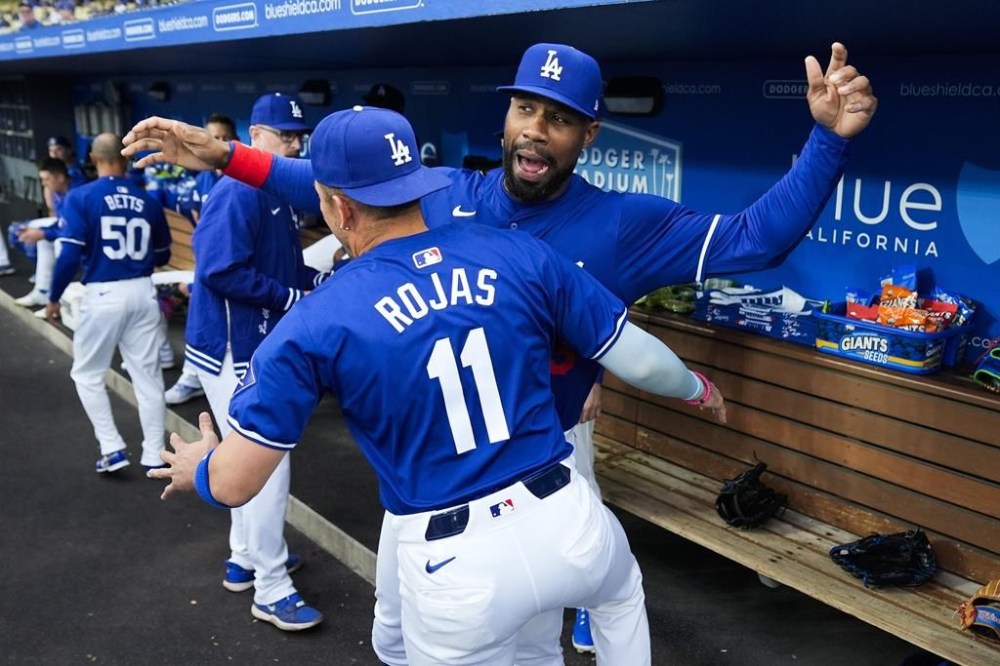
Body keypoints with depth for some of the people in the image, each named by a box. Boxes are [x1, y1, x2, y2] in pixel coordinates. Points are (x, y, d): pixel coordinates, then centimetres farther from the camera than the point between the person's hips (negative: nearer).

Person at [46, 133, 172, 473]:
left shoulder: (81, 197, -6)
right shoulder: (148, 201, 4)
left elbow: (70, 255, -12)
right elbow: (163, 255, 12)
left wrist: (53, 298, 1)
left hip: (102, 295, -3)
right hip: (142, 293, 3)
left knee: (87, 374, 15)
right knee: (147, 375, 11)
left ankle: (112, 448, 9)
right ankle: (154, 455, 17)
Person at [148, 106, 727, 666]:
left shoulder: (315, 323, -9)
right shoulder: (522, 255, -4)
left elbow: (233, 484, -5)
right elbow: (639, 360, 2)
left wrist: (196, 468, 20)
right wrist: (697, 387, 25)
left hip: (454, 567, -1)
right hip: (566, 522, 2)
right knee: (622, 593, 38)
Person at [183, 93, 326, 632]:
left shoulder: (277, 194, 11)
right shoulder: (238, 193, -19)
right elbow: (220, 271, -28)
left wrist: (322, 280, -1)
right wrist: (292, 297, -21)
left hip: (258, 347, 10)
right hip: (232, 350, -10)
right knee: (267, 464, -4)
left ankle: (245, 558, 37)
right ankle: (271, 591, 8)